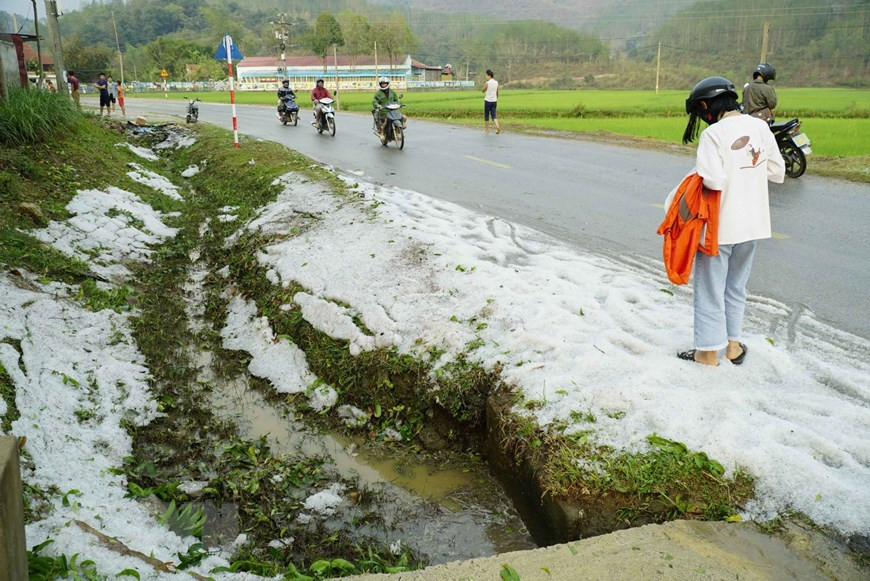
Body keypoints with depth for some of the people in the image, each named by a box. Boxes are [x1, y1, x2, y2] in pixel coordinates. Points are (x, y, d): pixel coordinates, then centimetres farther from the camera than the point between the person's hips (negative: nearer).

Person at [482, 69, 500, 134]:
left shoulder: (487, 83, -12)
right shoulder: (496, 83, 6)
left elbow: (483, 91, 1)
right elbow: (497, 93, 12)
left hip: (488, 101, -5)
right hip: (494, 101, 5)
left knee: (486, 116, 8)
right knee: (493, 115, 5)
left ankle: (486, 129, 15)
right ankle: (497, 127, -16)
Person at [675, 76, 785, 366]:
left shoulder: (714, 133, -17)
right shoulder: (760, 127, 2)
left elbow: (714, 180, -25)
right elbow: (778, 173, 7)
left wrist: (698, 176, -6)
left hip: (719, 225, -6)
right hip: (752, 223, 6)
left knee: (711, 289, 8)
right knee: (736, 287, 21)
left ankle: (709, 351, 17)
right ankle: (733, 345, 30)